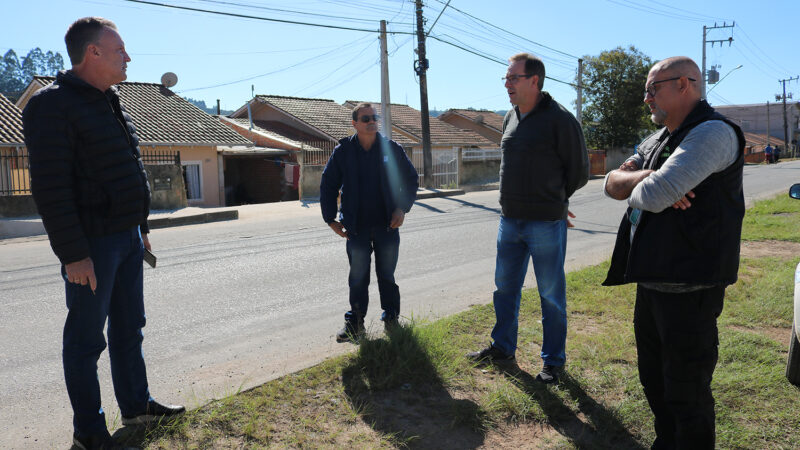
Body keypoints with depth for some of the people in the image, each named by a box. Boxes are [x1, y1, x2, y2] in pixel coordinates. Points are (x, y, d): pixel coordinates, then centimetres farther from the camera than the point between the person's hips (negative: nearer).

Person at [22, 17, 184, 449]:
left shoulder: (109, 104, 14)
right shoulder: (53, 105, -14)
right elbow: (51, 187, -19)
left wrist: (141, 228, 20)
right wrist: (72, 254, -21)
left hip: (127, 238, 9)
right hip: (92, 244, -8)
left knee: (129, 328, 17)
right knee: (86, 338, 4)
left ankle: (136, 405, 31)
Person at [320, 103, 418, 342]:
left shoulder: (391, 149, 0)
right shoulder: (343, 151, -1)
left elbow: (411, 179, 9)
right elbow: (328, 185, 6)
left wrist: (402, 208, -2)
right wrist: (331, 219, 2)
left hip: (388, 225, 0)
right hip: (357, 227, 0)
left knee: (387, 275, 10)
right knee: (358, 278, 6)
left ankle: (391, 317, 25)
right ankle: (355, 321, 19)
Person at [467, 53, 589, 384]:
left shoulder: (560, 119, -11)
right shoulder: (511, 118, 9)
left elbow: (579, 172, -5)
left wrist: (551, 200, 5)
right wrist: (517, 201, 13)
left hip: (546, 224, -7)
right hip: (510, 220, 7)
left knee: (551, 295, 6)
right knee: (505, 287, 16)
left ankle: (553, 360, 21)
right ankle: (503, 347, 33)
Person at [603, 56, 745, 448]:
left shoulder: (713, 132, -16)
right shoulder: (657, 140, 14)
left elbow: (653, 196, -27)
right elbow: (612, 183, 6)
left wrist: (637, 189, -4)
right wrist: (648, 178, -14)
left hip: (689, 288, -9)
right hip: (652, 281, 9)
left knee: (686, 392, 4)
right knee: (654, 379, 22)